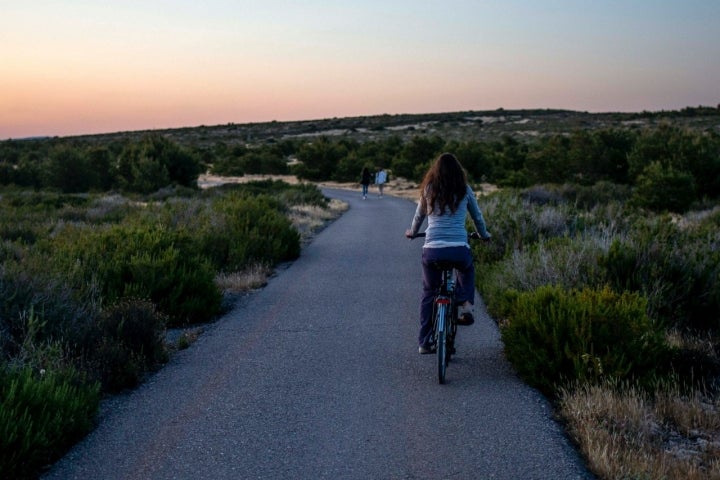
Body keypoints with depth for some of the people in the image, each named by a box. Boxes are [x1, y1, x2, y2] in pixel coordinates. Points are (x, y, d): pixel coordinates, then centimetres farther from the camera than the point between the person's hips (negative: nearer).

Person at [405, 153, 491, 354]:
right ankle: (465, 305, 13)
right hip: (459, 249, 0)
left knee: (429, 293, 18)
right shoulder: (464, 190, 8)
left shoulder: (429, 189, 9)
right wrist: (484, 235, 40)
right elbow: (477, 216, 20)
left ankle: (424, 342, 17)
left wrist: (412, 232, 43)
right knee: (467, 270, 35)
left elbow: (419, 215, 23)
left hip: (432, 250, 0)